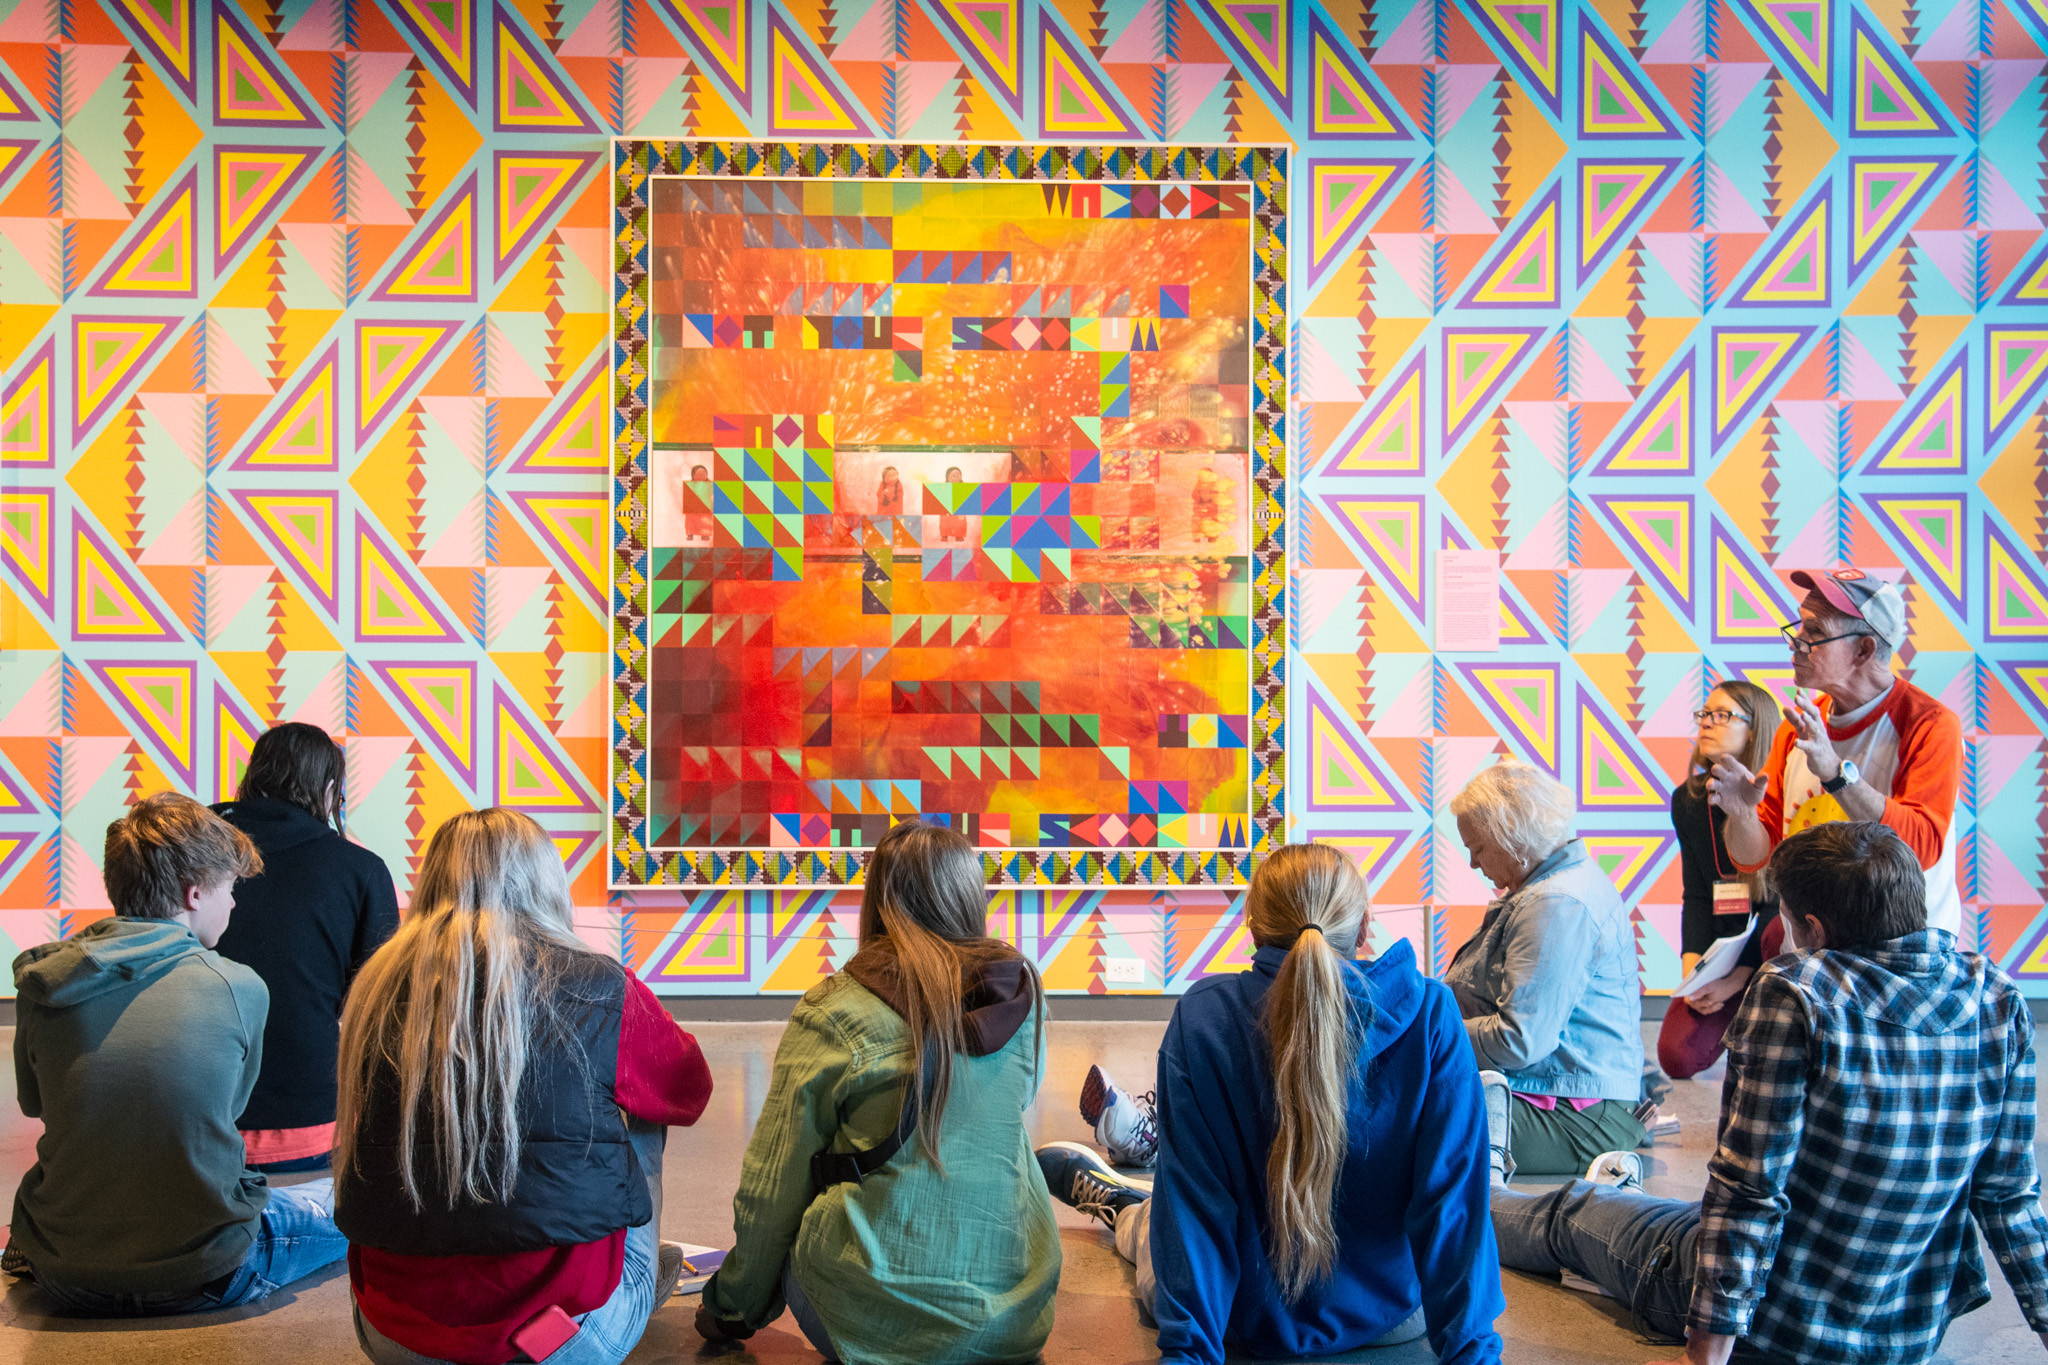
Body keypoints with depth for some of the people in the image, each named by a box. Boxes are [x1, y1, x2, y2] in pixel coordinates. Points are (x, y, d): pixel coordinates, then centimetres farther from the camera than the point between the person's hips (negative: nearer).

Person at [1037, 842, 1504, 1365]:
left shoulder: (1202, 1017, -22)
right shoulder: (1429, 1012, -20)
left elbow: (1193, 1201, -21)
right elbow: (1452, 1199, -20)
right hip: (1391, 1315, 2)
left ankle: (1119, 1206, 62)